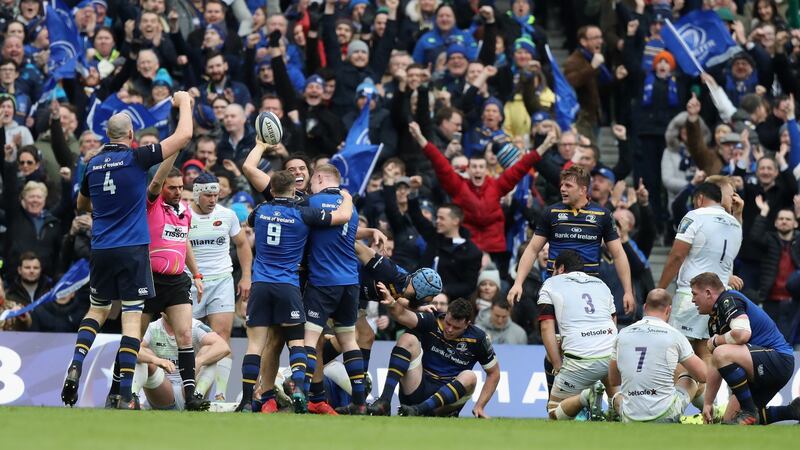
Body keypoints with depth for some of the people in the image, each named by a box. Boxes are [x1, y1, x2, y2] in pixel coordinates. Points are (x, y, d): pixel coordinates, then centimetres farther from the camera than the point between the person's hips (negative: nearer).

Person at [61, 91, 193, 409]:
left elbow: (81, 205, 24)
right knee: (132, 318, -2)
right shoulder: (135, 158, -9)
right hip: (133, 251, -5)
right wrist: (184, 102, 6)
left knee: (98, 310, 20)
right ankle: (125, 394, -8)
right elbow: (184, 136, -9)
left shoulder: (93, 165, 7)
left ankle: (76, 365, -2)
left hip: (101, 250, 5)